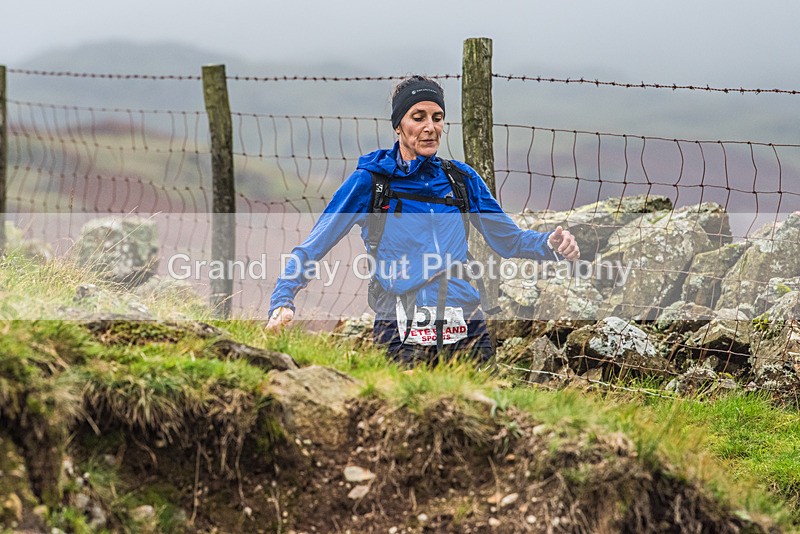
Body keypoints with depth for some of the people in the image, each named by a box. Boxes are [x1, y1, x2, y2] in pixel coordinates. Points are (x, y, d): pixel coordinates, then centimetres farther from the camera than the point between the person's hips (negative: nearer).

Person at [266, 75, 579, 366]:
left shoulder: (460, 178, 10)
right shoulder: (369, 181, 0)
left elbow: (509, 240, 16)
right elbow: (311, 249, -1)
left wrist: (551, 244, -5)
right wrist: (282, 303, -15)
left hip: (467, 332, 3)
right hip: (401, 337, -3)